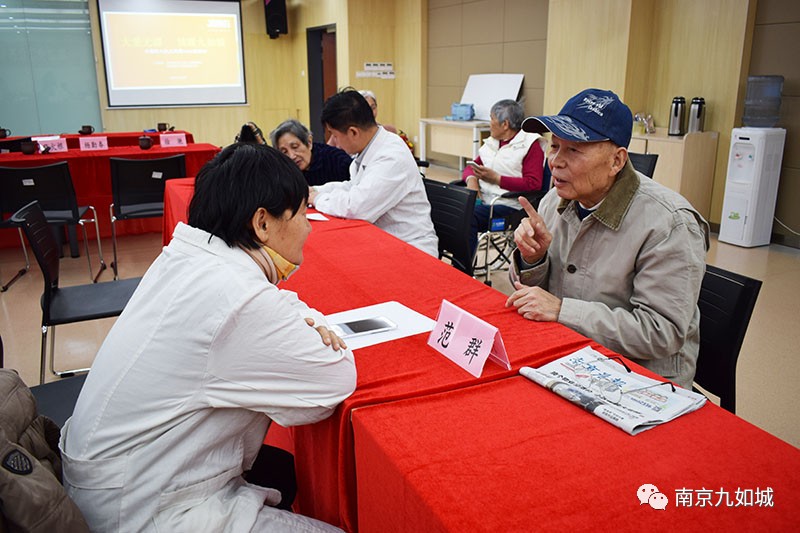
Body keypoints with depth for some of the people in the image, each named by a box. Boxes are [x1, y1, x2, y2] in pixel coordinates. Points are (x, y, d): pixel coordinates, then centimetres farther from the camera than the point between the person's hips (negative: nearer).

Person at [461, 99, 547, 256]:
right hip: (482, 199, 7)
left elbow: (533, 184, -12)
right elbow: (470, 167, 24)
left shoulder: (530, 145, -2)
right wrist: (471, 179, -1)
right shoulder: (492, 143, 21)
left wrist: (496, 179, -15)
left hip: (508, 205, -7)